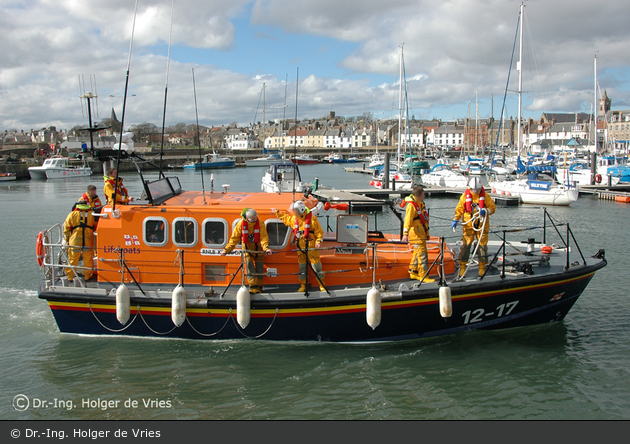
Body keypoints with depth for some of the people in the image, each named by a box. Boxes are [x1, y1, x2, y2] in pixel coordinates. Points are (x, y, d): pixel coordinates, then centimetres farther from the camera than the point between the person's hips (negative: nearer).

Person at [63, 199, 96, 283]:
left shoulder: (72, 214, 1)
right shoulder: (92, 214, 3)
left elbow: (66, 228, 4)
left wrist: (66, 240, 11)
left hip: (74, 241, 0)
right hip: (88, 241, 0)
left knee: (72, 260, 10)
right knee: (88, 260, 12)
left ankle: (70, 277, 16)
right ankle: (87, 276, 21)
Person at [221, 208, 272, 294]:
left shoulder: (260, 223, -16)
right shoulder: (241, 224, -15)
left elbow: (263, 237, -17)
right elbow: (234, 238, -8)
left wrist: (266, 248, -34)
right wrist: (226, 250, -12)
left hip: (258, 247, 0)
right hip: (247, 247, 0)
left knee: (259, 266, 1)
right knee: (249, 264, -15)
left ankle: (259, 286, 13)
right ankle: (253, 287, -17)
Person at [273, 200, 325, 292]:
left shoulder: (312, 218, -10)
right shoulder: (294, 219, 7)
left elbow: (319, 232, -6)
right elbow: (285, 218, 28)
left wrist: (318, 241, -16)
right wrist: (277, 213, 29)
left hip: (311, 247, -6)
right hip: (300, 247, 6)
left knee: (316, 264, -3)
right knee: (302, 265, 11)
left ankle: (322, 285, 5)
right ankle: (303, 285, 21)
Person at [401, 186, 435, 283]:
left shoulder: (420, 203, 11)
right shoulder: (411, 205, -19)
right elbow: (407, 220, -27)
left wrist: (426, 233, 31)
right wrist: (405, 234, -34)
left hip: (422, 233, 10)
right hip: (416, 235, -10)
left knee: (417, 253, 17)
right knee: (422, 254, -8)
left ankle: (413, 272, 28)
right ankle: (423, 275, -2)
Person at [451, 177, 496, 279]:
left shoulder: (485, 196, 3)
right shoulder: (464, 196, 2)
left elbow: (492, 207, 4)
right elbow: (459, 209, 5)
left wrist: (486, 211, -17)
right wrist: (455, 220, -9)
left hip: (482, 225, 1)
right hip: (469, 225, -1)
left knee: (482, 245, 3)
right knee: (466, 245, -5)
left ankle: (482, 267, 14)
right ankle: (462, 267, 1)